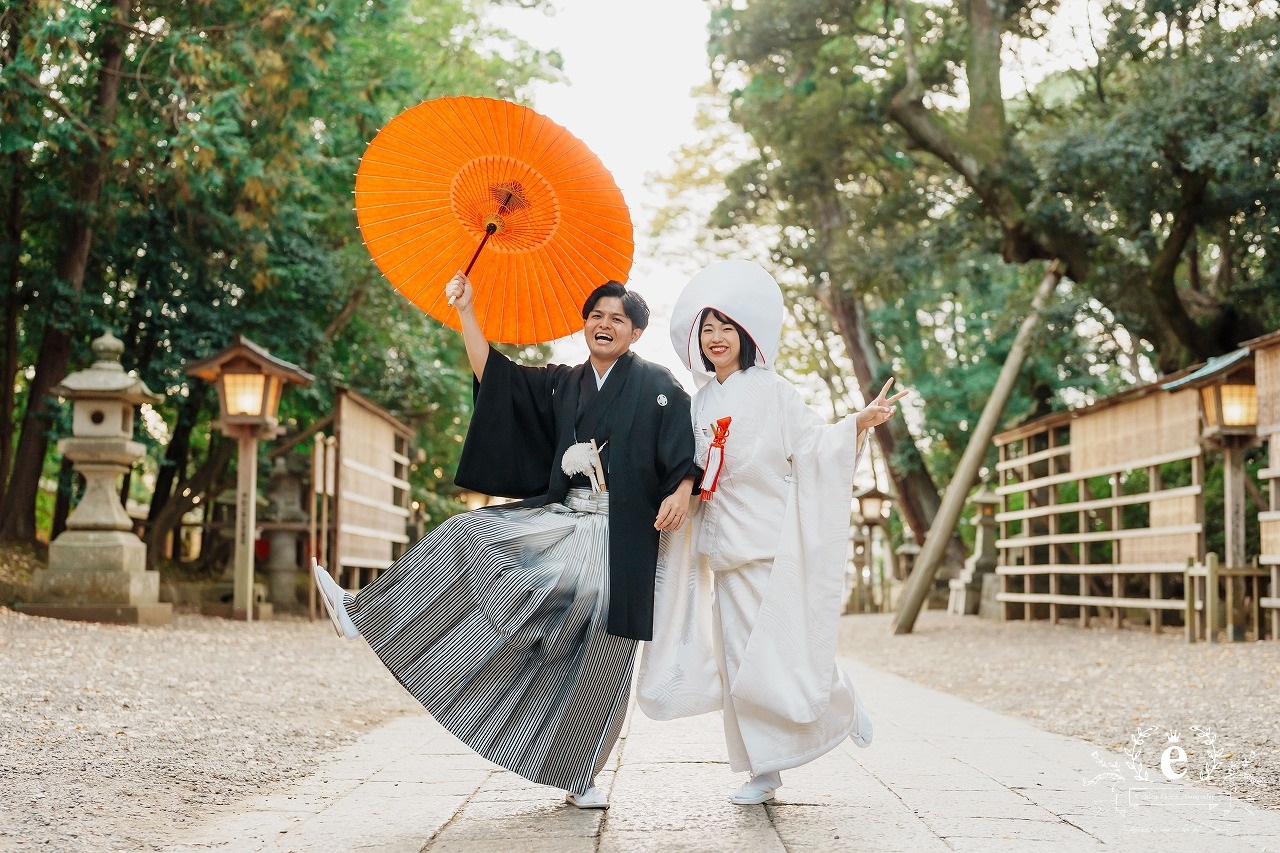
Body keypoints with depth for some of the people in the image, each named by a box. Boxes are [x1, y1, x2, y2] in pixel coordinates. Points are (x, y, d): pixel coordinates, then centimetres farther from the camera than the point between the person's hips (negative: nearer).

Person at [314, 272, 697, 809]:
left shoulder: (655, 385, 0)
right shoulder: (562, 385, 15)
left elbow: (688, 447, -10)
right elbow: (494, 376, 10)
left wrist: (680, 493, -29)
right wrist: (465, 310, 6)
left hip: (619, 537, -5)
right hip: (562, 518, 5)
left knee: (601, 657, -3)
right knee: (470, 536, -12)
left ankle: (578, 775, 8)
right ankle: (364, 615, -11)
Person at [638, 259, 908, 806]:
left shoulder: (772, 391, -3)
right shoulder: (702, 403, 14)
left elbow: (814, 445, -7)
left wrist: (860, 424, -21)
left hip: (773, 547, -6)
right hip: (724, 547, 6)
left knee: (776, 654, -8)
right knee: (738, 660, 4)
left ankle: (842, 710, 19)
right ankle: (764, 769, 12)